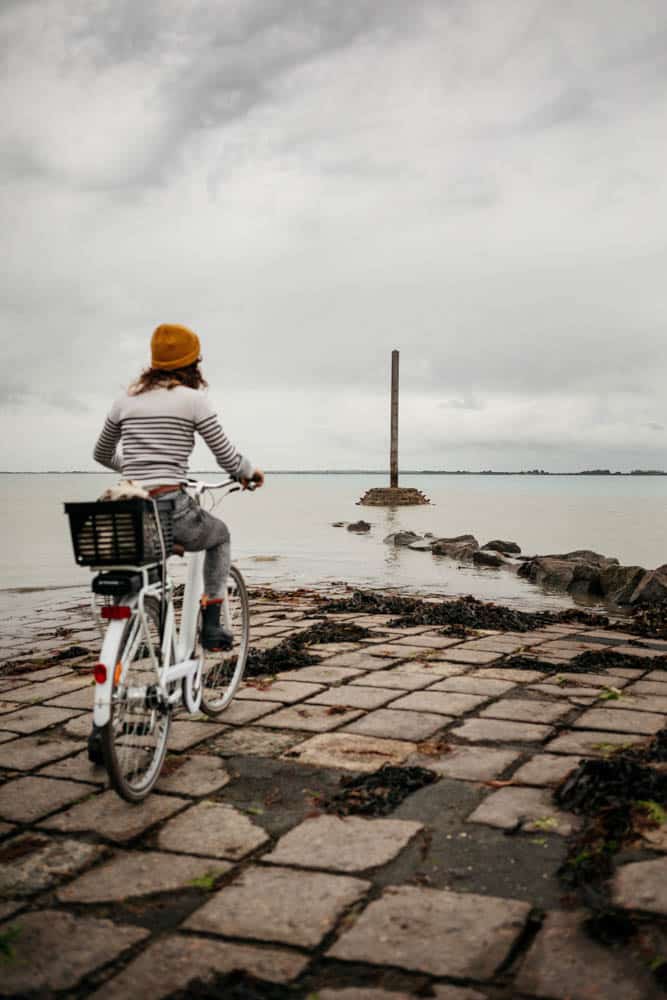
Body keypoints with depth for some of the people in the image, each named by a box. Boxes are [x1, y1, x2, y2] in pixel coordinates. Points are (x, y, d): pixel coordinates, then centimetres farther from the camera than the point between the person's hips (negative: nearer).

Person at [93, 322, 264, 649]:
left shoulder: (126, 400, 12)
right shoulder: (193, 399, -2)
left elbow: (101, 455, 26)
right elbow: (228, 459, 1)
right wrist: (251, 472, 23)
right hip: (170, 511, -4)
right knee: (219, 535, 28)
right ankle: (211, 627, 21)